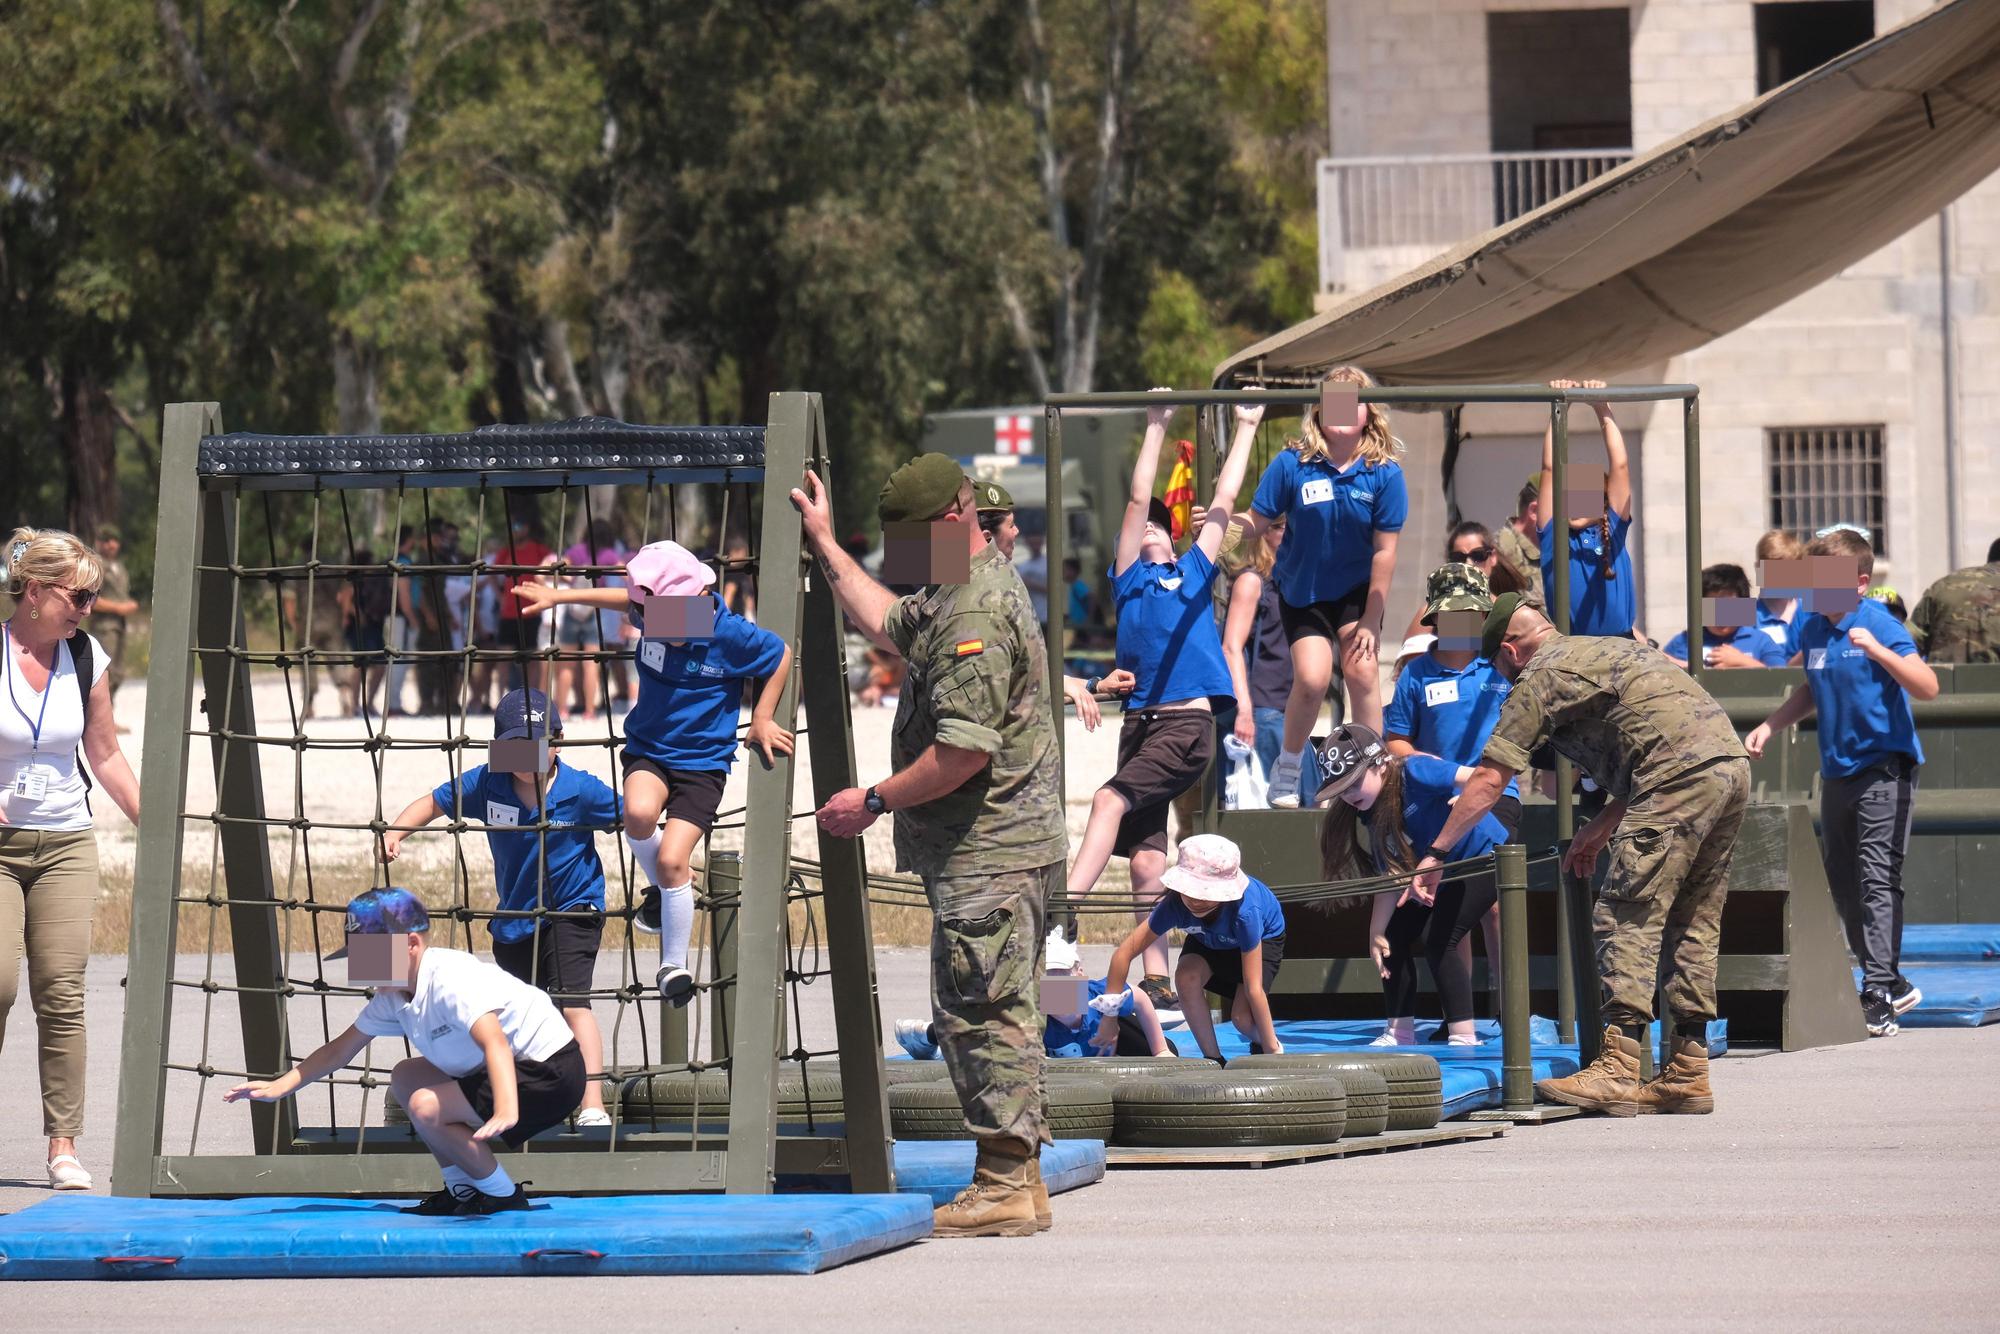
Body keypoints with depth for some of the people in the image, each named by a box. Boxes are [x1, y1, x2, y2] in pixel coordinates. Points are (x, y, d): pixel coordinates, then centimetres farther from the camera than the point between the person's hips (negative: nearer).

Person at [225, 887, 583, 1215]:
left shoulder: (450, 981, -26)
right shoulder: (393, 996, 5)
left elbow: (495, 1042, -40)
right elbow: (342, 1049, 15)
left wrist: (506, 1112, -55)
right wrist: (280, 1086, 8)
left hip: (553, 1074, -10)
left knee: (427, 1107, -22)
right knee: (405, 1078, 19)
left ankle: (505, 1197, -7)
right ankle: (462, 1190, 16)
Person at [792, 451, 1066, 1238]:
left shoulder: (978, 613, -19)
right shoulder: (961, 595, 16)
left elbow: (966, 749, -24)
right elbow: (889, 627, 36)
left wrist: (877, 801, -15)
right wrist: (826, 545, 36)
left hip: (986, 854, -11)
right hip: (1006, 847, 11)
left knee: (978, 1011, -9)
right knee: (1001, 1013, 14)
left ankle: (1005, 1185, -7)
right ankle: (1020, 1180, 19)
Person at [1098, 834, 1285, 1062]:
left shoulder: (1244, 913, -45)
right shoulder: (1174, 905, -37)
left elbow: (1253, 989, -41)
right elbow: (1124, 953, -32)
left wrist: (1273, 1050, -35)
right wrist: (1109, 1017, -31)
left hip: (1265, 936, -3)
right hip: (1208, 938, 3)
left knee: (1243, 1018, -22)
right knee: (1187, 976, -29)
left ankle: (1267, 1047, 14)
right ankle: (1213, 1060, -12)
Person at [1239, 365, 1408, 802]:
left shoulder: (1384, 472, -16)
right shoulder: (1293, 463, -17)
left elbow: (1384, 550, -12)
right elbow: (1255, 525, -11)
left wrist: (1371, 620, -10)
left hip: (1357, 589, 1)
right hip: (1302, 590, -1)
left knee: (1362, 671, -12)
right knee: (1312, 679, -13)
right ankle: (1288, 768, 11)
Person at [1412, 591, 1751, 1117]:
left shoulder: (1539, 676, 5)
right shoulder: (1606, 650, 31)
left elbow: (1489, 780, 3)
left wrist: (1437, 852, 10)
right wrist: (1602, 828, 34)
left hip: (1681, 775, -9)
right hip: (1732, 763, 9)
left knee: (1628, 921, -7)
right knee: (1692, 925, 13)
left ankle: (1616, 1070, -14)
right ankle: (1689, 1072, 12)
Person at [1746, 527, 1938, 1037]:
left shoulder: (1879, 624, -15)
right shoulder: (1809, 627, 4)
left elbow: (1927, 687, -23)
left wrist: (1879, 652, -34)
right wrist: (1769, 726, 12)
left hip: (1884, 769, -8)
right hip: (1838, 772, 8)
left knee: (1877, 878, -13)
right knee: (1841, 882, 12)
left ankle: (1878, 999, -15)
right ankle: (1890, 984, 25)